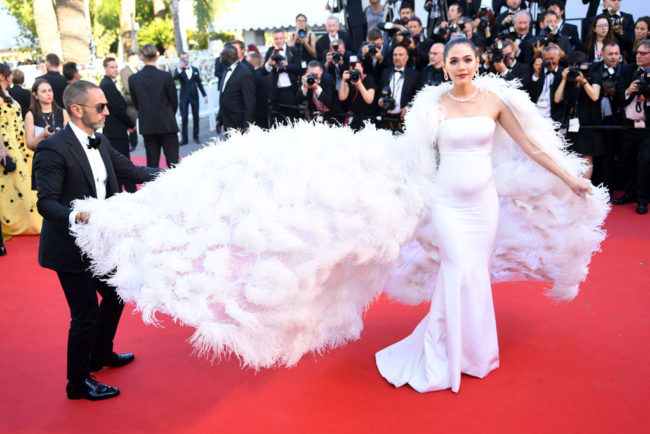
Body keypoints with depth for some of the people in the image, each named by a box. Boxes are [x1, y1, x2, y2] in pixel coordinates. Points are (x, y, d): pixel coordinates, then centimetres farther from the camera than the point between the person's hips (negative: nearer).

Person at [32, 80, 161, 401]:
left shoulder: (100, 142, 4)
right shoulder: (53, 149, -21)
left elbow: (130, 171, 6)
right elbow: (46, 202, -25)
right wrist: (73, 216, -43)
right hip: (71, 248, -9)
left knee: (115, 296, 22)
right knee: (86, 314, 2)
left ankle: (100, 355, 47)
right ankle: (78, 383, 24)